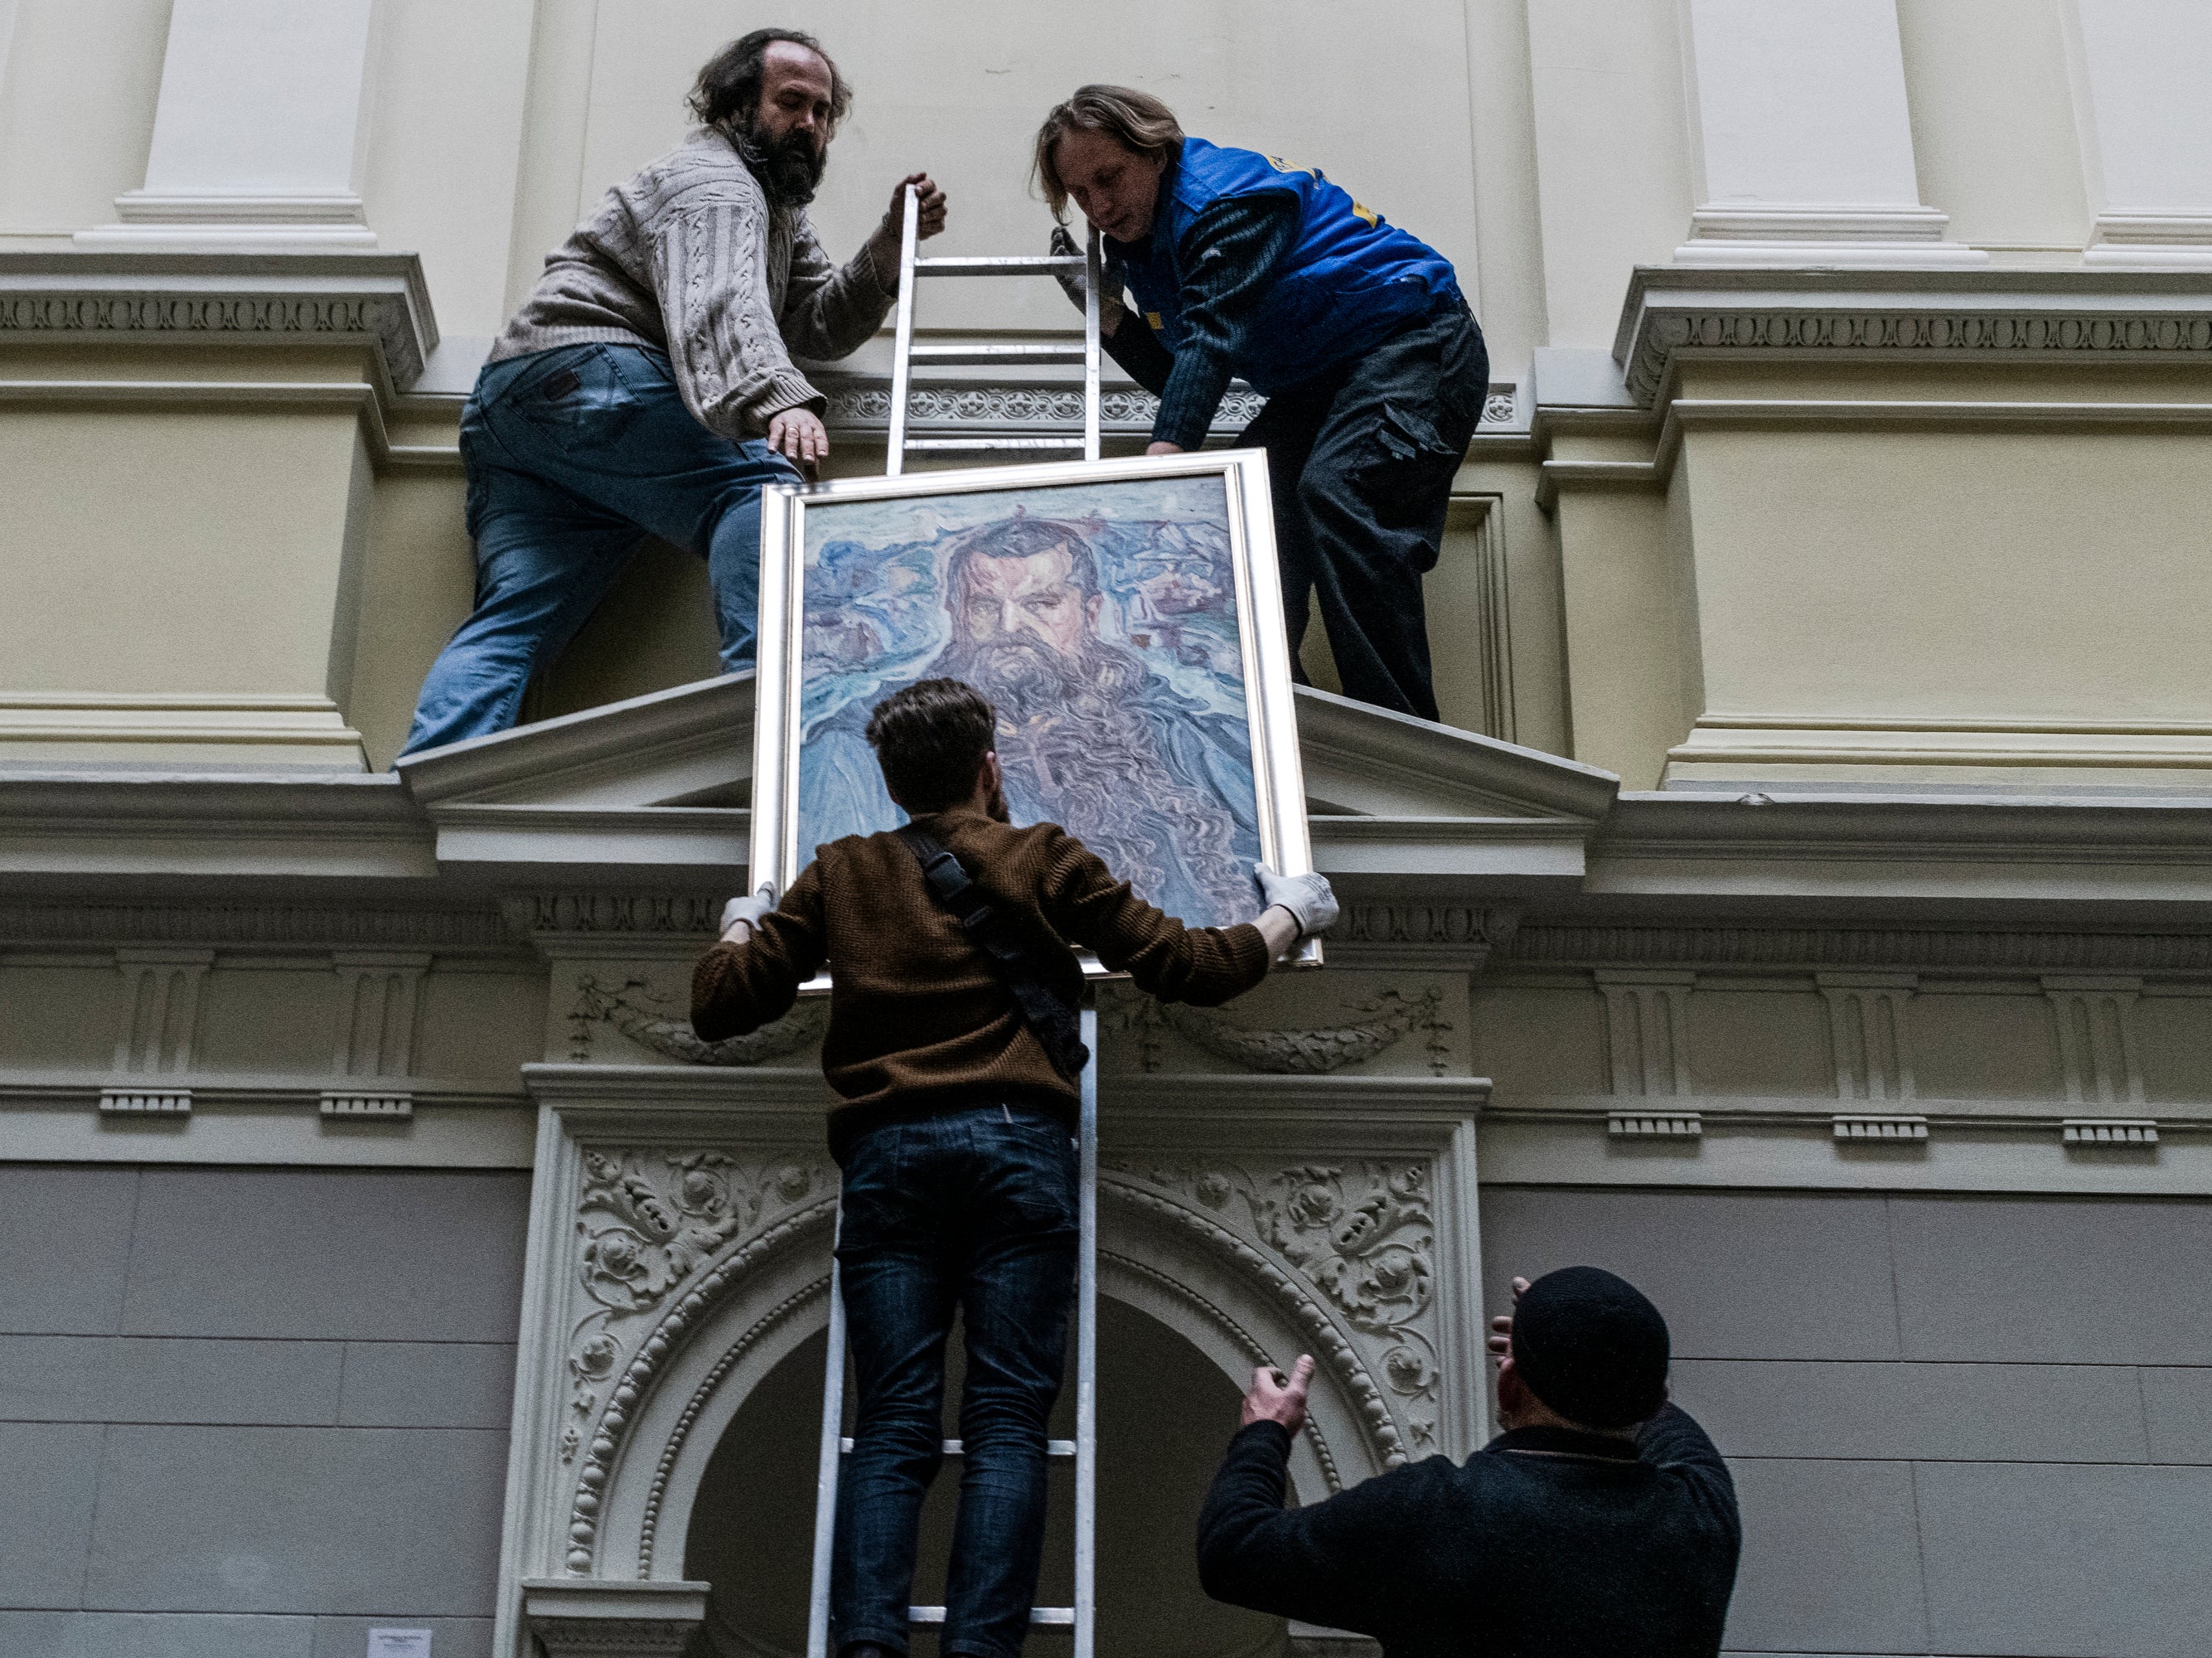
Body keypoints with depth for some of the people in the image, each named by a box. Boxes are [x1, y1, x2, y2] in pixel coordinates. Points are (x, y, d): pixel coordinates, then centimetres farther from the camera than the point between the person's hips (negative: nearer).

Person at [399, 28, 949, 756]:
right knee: (760, 484, -23)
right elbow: (718, 309, -24)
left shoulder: (777, 205, 31)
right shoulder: (712, 182, -3)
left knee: (512, 619, -7)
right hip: (587, 373, -10)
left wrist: (891, 243, 10)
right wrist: (777, 400, -43)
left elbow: (820, 326, 23)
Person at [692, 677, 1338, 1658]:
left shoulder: (840, 875, 16)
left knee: (893, 1425, -2)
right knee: (1008, 1422, -4)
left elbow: (720, 1006, 16)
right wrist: (1288, 916, 29)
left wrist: (740, 930, 38)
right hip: (1016, 1144, -1)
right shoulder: (1043, 860, 11)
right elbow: (1190, 968, 11)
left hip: (887, 1153, 2)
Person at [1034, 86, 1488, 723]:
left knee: (1336, 492, -31)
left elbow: (1212, 338, -35)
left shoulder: (1223, 199, -21)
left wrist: (1162, 458, -47)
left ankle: (1405, 736, -34)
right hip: (1317, 382, 10)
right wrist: (1105, 312, -4)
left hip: (1417, 341, -10)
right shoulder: (1136, 242, 7)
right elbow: (1178, 380, 10)